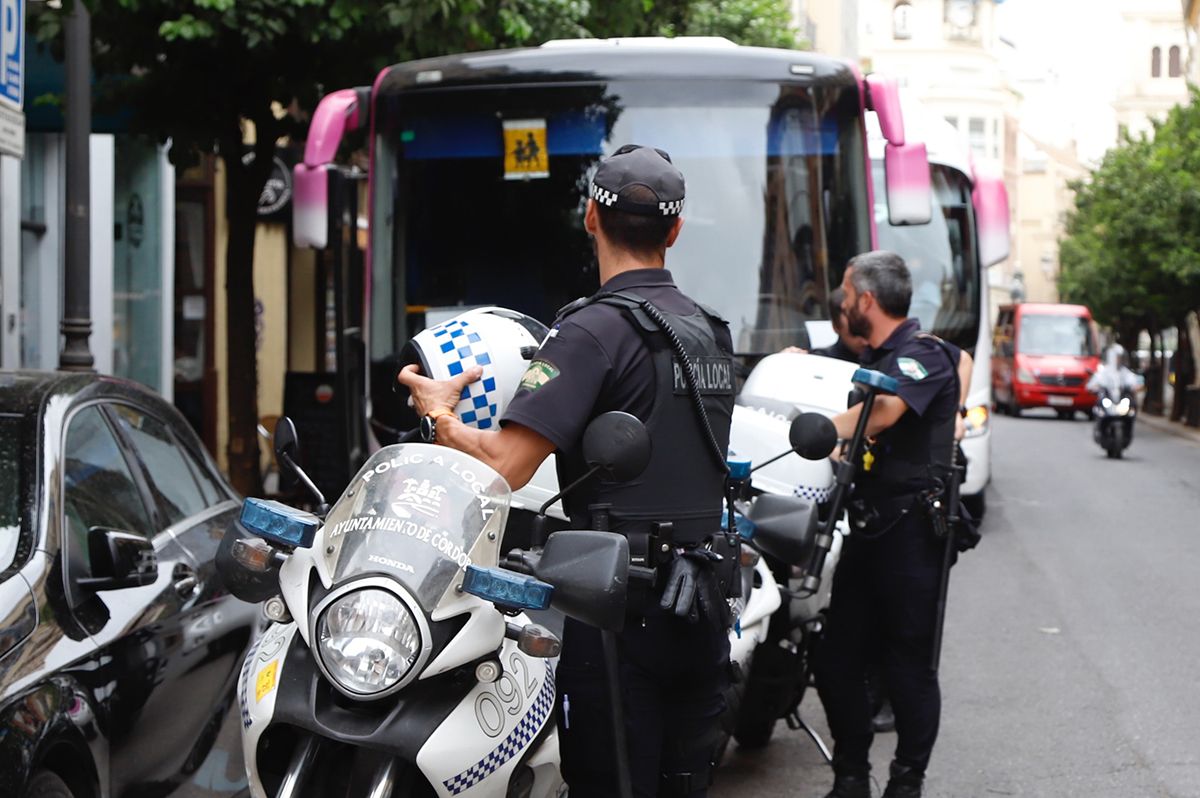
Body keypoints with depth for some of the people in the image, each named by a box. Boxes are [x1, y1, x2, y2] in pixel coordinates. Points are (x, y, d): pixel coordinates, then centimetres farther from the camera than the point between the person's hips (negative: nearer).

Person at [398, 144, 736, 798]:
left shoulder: (595, 328, -13)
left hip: (623, 603, -8)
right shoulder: (710, 331, 13)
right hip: (703, 608, 8)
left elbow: (503, 467, -21)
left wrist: (439, 414, -2)